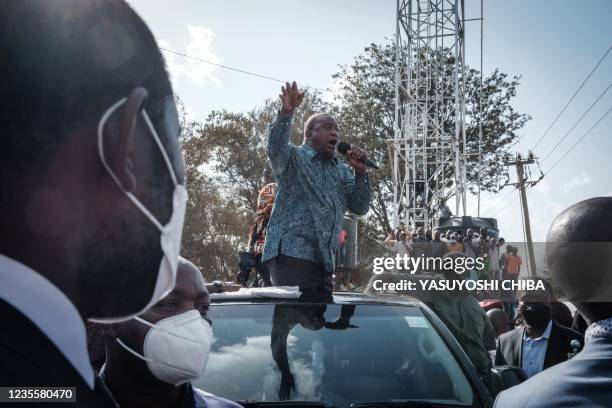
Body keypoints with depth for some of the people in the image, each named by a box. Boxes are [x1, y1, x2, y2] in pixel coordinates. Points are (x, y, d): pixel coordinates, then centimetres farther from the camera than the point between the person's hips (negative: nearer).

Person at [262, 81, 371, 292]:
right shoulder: (294, 158, 5)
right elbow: (275, 148, -18)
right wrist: (286, 113, -34)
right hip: (292, 257, -6)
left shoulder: (341, 170, 21)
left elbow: (360, 208, 12)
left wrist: (360, 172, -2)